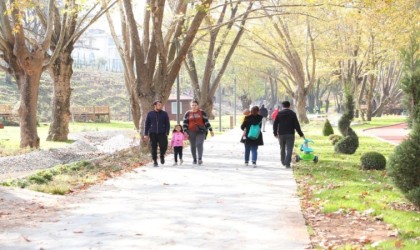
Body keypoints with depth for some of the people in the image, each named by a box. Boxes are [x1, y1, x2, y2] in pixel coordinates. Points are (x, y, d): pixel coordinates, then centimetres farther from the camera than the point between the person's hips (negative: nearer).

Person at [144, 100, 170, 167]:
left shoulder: (164, 113, 5)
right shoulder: (150, 114, 6)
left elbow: (167, 124, 6)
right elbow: (147, 124, 10)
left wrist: (167, 133, -5)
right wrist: (146, 134, 4)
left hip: (162, 133, -1)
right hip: (153, 134, 1)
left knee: (164, 146, -12)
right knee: (154, 148, 2)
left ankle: (162, 156, 18)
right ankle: (155, 162, 13)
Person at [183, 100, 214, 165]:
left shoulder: (202, 112, 4)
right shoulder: (187, 113, 7)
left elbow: (206, 122, 5)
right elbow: (185, 123, 5)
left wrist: (210, 130, 2)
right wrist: (185, 131, -6)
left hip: (200, 131, -2)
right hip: (191, 132, 2)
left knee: (199, 144, -16)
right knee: (193, 146, 5)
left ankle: (200, 159, -23)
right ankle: (194, 160, 16)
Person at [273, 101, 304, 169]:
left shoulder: (279, 114, 2)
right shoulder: (292, 114, -2)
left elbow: (275, 124, 2)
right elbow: (296, 125, -5)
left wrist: (275, 133, 12)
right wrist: (301, 134, 1)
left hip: (281, 134, 2)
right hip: (290, 134, -2)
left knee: (282, 149, 18)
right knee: (289, 149, -4)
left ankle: (283, 162, 31)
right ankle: (287, 164, -16)